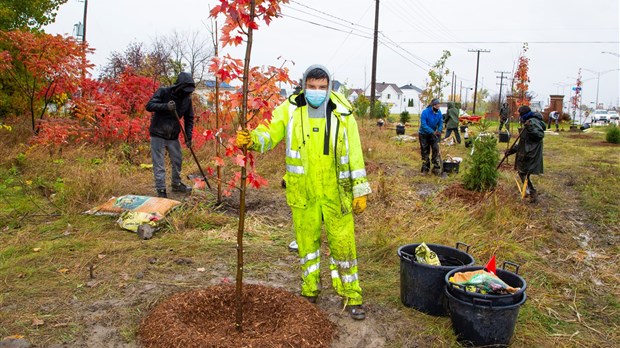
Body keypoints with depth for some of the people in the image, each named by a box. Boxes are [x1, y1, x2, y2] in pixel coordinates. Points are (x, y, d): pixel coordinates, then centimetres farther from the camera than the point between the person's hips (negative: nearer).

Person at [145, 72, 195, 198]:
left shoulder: (187, 99, 0)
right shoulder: (163, 92, -13)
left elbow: (189, 118, 6)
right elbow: (149, 106, -20)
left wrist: (188, 136, -3)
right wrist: (166, 106, -34)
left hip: (173, 136, 5)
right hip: (158, 135, -5)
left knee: (177, 161, 15)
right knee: (159, 164, -2)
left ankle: (176, 184, 33)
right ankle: (161, 190, 6)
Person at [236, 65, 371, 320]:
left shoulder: (342, 113, -3)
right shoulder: (290, 109, -2)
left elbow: (354, 154, -1)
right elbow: (269, 133, -7)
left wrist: (360, 191, -1)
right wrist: (251, 139, -30)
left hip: (336, 192, -1)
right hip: (302, 193, 1)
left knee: (342, 243, 4)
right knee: (307, 242, 14)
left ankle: (352, 297, 20)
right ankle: (310, 291, 33)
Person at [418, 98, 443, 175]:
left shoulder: (439, 112, -8)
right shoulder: (425, 112, -23)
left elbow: (441, 123, -2)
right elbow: (423, 125, -27)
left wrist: (439, 130, -22)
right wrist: (432, 132, -34)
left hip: (433, 134, 3)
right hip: (424, 134, -3)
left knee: (436, 149, -6)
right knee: (425, 151, 5)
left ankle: (436, 168, 1)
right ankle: (425, 169, 17)